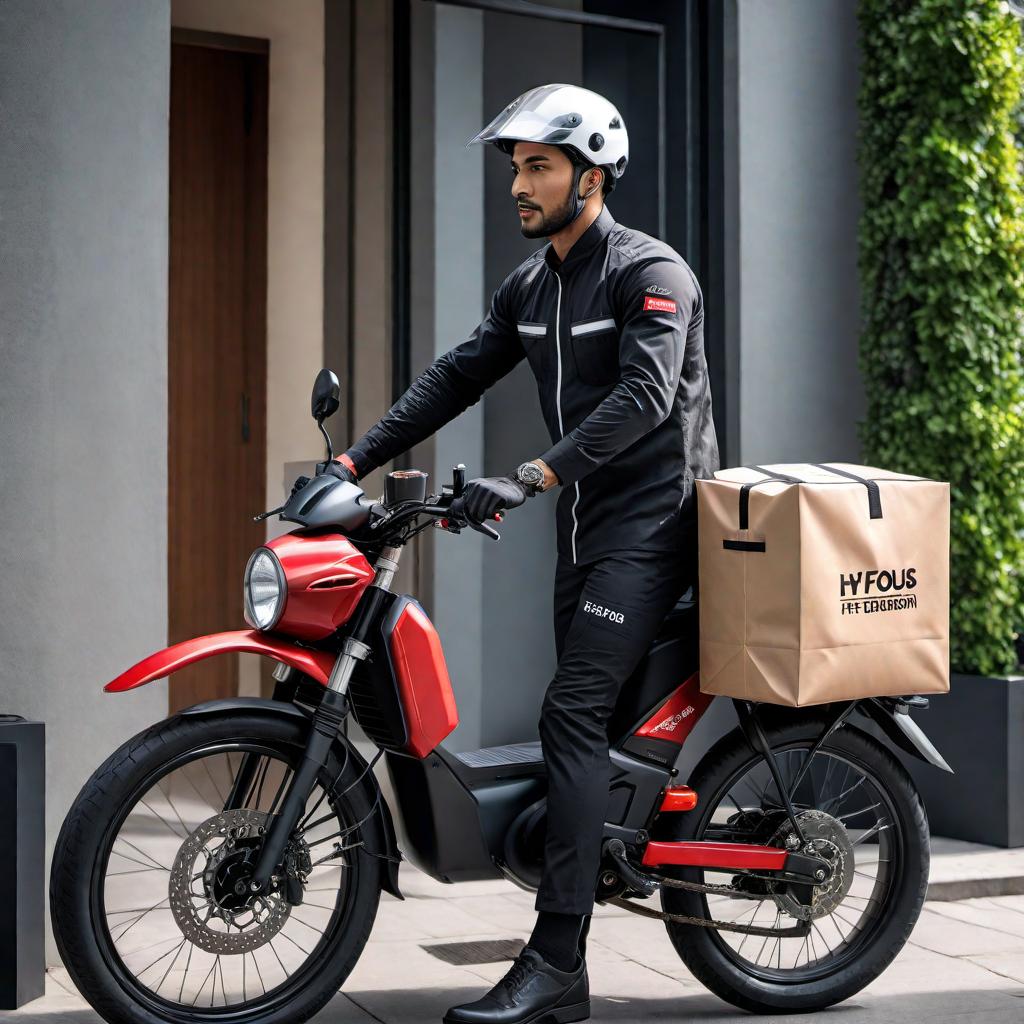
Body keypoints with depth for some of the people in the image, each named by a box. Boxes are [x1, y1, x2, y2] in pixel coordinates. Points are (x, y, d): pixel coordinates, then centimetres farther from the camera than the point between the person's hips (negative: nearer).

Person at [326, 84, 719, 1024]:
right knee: (579, 720, 8)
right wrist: (356, 461, 3)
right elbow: (457, 377, 13)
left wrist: (527, 480, -32)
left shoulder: (652, 272, -11)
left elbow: (643, 396, -25)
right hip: (586, 525, 8)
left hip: (652, 523, -8)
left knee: (572, 714, -18)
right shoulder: (530, 286, 14)